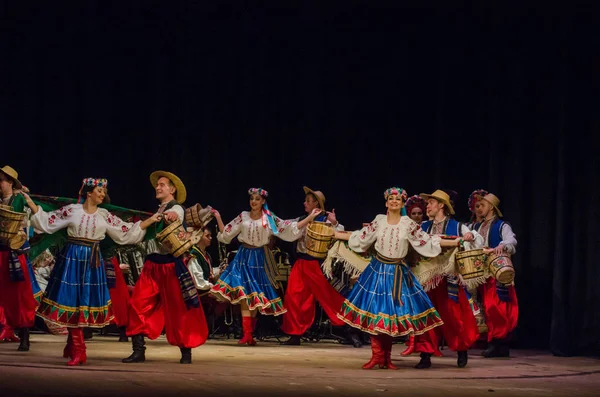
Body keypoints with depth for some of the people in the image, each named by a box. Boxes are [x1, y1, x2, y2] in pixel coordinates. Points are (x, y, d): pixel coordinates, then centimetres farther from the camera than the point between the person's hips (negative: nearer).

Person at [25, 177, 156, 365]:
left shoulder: (105, 216, 6)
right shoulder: (71, 210, 0)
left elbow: (126, 232, 8)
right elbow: (47, 222, 4)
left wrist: (150, 221, 4)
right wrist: (31, 204, -2)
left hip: (92, 261, 2)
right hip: (72, 258, -2)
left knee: (87, 300, 3)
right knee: (72, 300, -4)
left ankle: (74, 345, 19)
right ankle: (78, 351, 1)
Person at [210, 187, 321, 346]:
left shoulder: (270, 218, 1)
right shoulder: (243, 217, 3)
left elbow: (291, 228, -1)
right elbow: (226, 233, 9)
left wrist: (311, 217, -4)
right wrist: (218, 219, 1)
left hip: (260, 259, 0)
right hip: (244, 257, 0)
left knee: (256, 297, 3)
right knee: (244, 294, -11)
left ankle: (250, 334, 11)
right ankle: (247, 334, -14)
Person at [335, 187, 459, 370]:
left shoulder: (409, 224, -3)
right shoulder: (378, 221, 2)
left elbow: (427, 241, -2)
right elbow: (360, 237, 10)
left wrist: (457, 242, -6)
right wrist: (334, 233, 11)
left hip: (397, 273, -1)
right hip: (378, 270, 1)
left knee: (392, 312, -1)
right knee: (374, 311, -4)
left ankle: (386, 357, 10)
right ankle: (377, 355, 3)